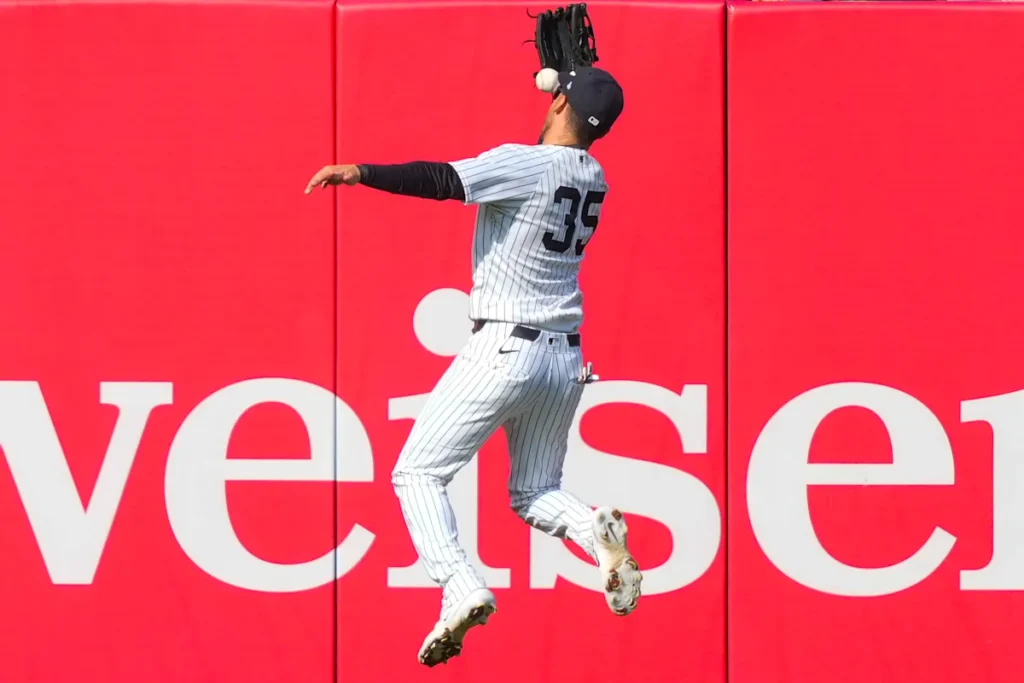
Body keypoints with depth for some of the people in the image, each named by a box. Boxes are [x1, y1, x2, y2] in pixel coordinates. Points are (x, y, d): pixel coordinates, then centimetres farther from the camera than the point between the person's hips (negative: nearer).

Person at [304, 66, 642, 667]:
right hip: (567, 358, 7)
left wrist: (362, 173, -26)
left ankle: (462, 589, -21)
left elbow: (443, 181, -24)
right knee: (535, 494, 19)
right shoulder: (593, 178, 9)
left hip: (504, 349, -7)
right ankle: (599, 534, -13)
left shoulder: (526, 164, -13)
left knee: (419, 474, 0)